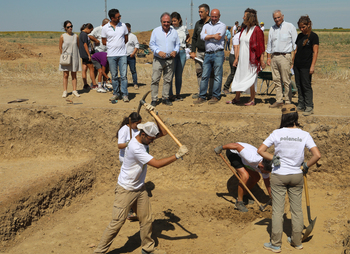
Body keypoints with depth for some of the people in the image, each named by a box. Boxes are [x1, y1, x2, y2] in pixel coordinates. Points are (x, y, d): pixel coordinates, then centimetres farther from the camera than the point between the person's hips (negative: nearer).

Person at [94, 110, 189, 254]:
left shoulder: (144, 139, -1)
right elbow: (157, 164, -29)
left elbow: (163, 132, 7)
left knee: (146, 219, 12)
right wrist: (177, 156, -27)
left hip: (140, 188, 9)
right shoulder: (135, 148, -29)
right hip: (126, 190, -9)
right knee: (117, 223, -3)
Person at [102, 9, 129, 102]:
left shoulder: (123, 26, 5)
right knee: (114, 76, 7)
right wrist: (113, 45, 5)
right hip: (111, 55, 0)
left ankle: (125, 94, 1)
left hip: (122, 54, 0)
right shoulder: (105, 28, 0)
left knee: (123, 75, -4)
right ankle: (116, 93, 18)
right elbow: (104, 42, 7)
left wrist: (119, 45, 10)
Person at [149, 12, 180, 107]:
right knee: (155, 79, -6)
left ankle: (165, 98, 15)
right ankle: (154, 99, -1)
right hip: (158, 59, -2)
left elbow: (177, 44, 16)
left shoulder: (174, 32, 9)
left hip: (170, 60, 2)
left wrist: (175, 51, -6)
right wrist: (158, 51, -16)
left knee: (167, 80, 6)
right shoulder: (156, 31, 3)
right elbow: (151, 44, 1)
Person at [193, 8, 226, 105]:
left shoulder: (222, 25, 3)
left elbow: (218, 38, -12)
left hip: (218, 53, -4)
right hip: (208, 54, 4)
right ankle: (202, 96, 8)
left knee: (217, 76, -1)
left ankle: (215, 96, 6)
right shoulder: (206, 26, 17)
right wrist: (213, 36, -7)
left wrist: (208, 35, 0)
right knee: (204, 76, 3)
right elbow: (202, 36, -1)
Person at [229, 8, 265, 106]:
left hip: (251, 59, -7)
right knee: (239, 78, 10)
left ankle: (252, 100, 11)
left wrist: (261, 60, -15)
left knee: (250, 79, -1)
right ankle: (236, 98, 20)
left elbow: (260, 47, -12)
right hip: (242, 59, 7)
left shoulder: (257, 30, -12)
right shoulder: (244, 30, 11)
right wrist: (237, 58, 15)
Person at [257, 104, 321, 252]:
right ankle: (297, 241, 28)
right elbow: (317, 155, -14)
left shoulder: (277, 133, -10)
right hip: (297, 176, 2)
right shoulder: (304, 135, -8)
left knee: (277, 210, 7)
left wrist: (273, 158, -3)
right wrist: (306, 166, 0)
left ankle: (276, 244, 14)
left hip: (278, 176, -2)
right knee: (297, 209, 16)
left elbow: (260, 151, -9)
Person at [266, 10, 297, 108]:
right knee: (276, 80, 6)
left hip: (284, 56, -5)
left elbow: (295, 43, 0)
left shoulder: (290, 27, 0)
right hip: (274, 56, 5)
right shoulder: (272, 28, 15)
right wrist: (268, 57, 12)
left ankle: (288, 101, 2)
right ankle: (279, 101, 12)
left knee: (286, 81, -4)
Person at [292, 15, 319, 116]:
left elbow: (315, 52, -10)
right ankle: (301, 106, 16)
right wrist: (293, 63, 15)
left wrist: (312, 66, -15)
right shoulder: (300, 36, 12)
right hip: (297, 65, 7)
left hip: (306, 66, -7)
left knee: (306, 86, -4)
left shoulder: (313, 36, -7)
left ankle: (309, 107, 2)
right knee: (299, 86, 9)